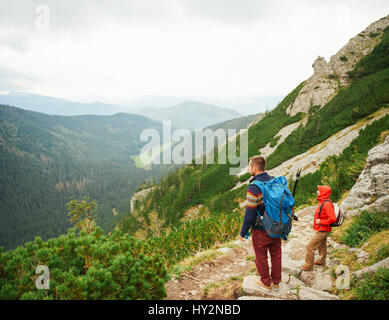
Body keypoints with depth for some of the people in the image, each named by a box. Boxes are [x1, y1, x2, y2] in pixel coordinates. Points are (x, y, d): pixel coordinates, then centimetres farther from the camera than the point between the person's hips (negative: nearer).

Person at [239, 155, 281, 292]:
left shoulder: (254, 187, -24)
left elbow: (249, 214, -21)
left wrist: (243, 232, -9)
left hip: (261, 231, -6)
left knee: (261, 258, 14)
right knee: (276, 255, 20)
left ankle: (266, 283, 31)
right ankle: (276, 282, 36)